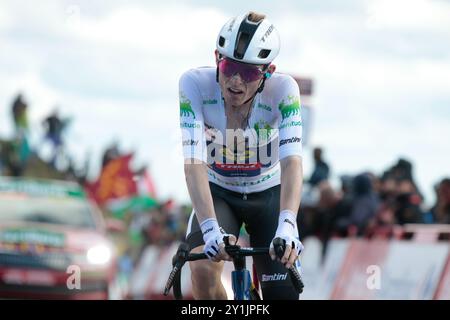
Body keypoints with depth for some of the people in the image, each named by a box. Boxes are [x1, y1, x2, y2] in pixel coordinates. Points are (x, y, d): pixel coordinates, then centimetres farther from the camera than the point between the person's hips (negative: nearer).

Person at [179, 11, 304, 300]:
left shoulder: (283, 89, -26)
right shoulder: (195, 84, -27)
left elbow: (292, 161, -35)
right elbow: (194, 163, -34)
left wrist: (286, 226, -51)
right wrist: (210, 228, -48)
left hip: (269, 195, 0)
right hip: (218, 193, 0)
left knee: (283, 293, -10)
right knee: (203, 271, -28)